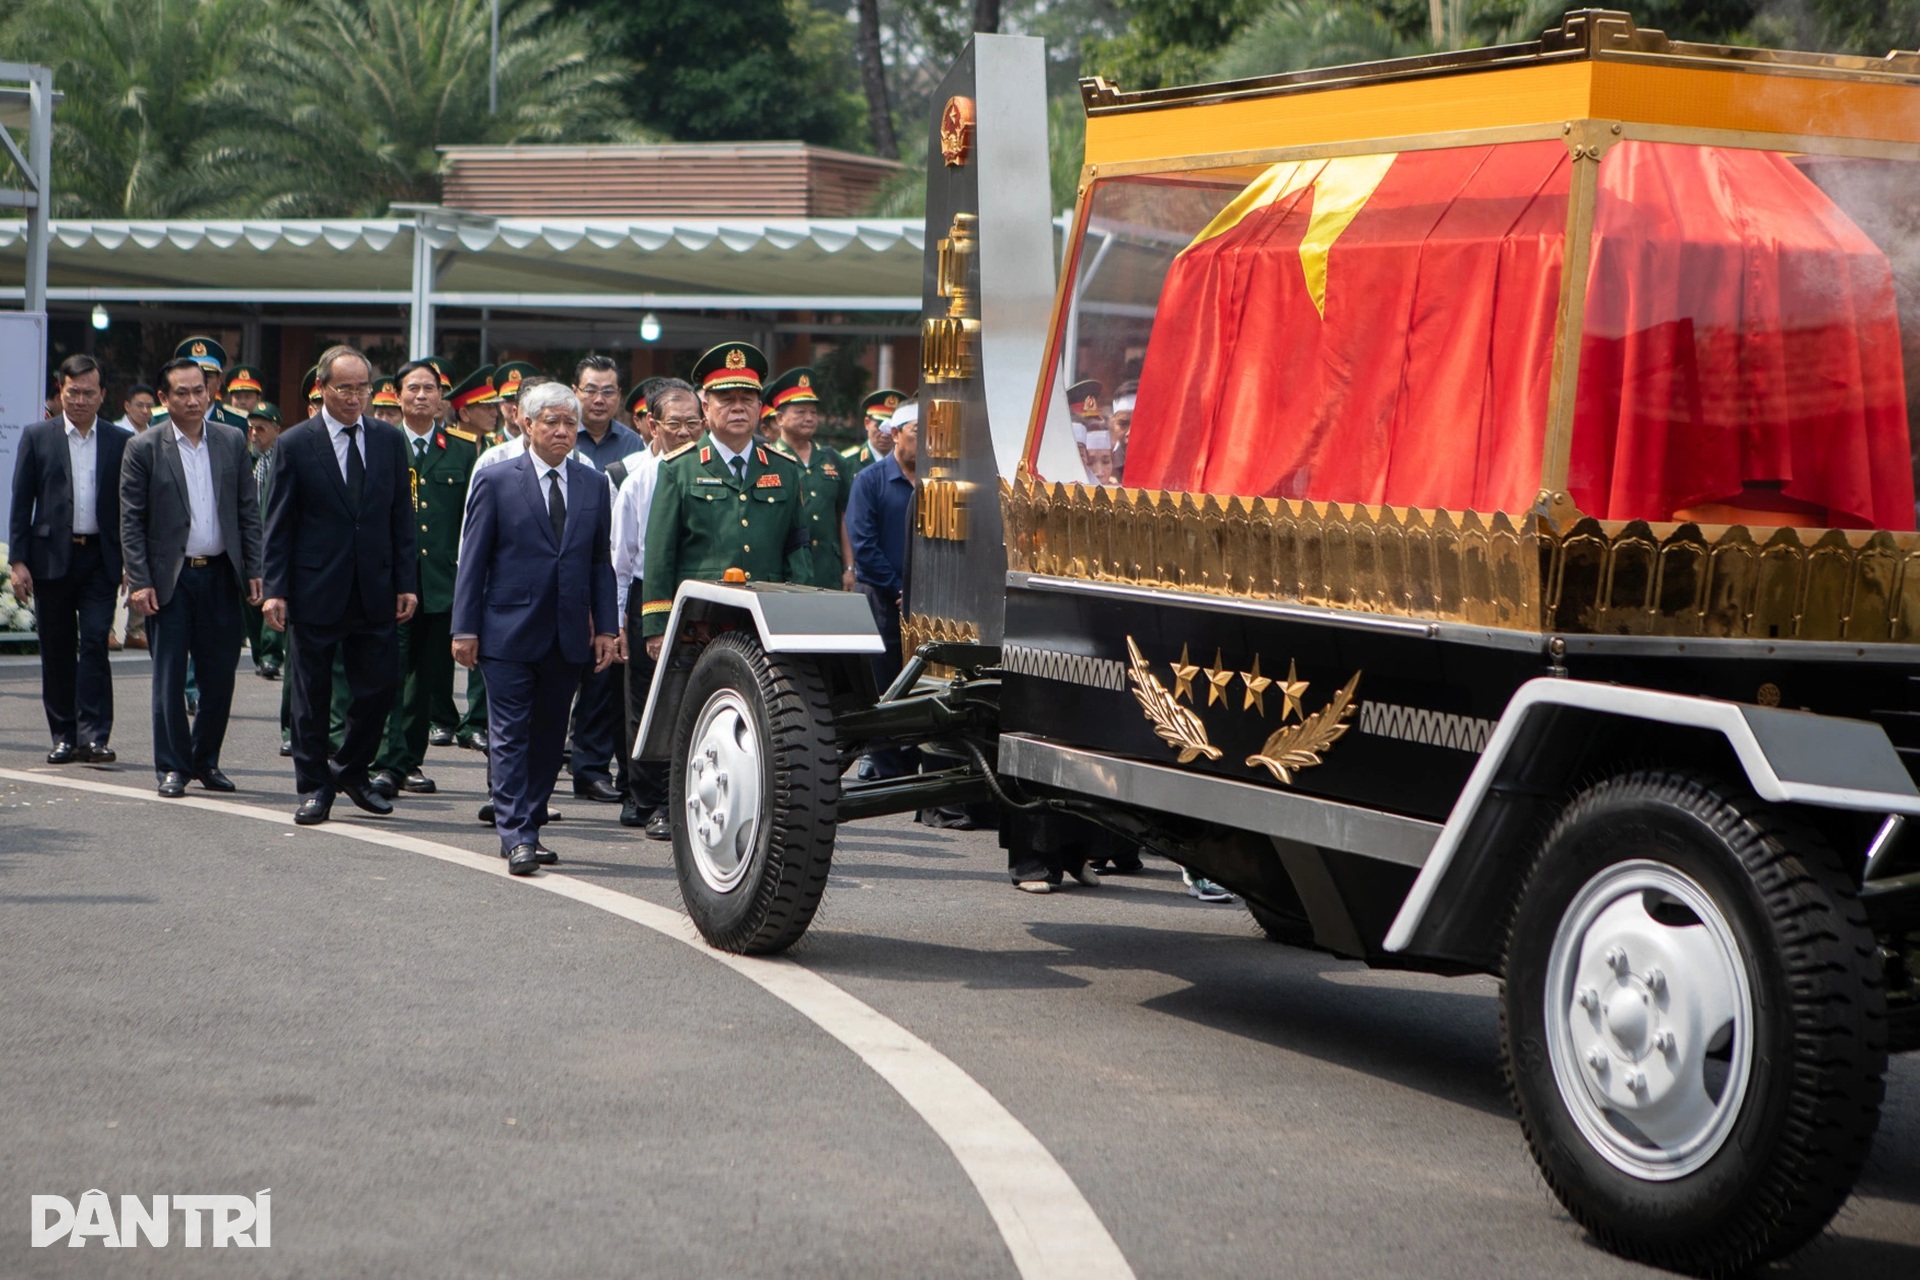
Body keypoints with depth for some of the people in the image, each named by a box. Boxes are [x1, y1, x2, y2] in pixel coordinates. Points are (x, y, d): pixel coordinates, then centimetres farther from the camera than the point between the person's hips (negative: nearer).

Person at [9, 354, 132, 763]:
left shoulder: (121, 442, 5)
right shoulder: (37, 437, 5)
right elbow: (21, 502, 5)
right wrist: (18, 560, -2)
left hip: (101, 559, -1)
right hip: (51, 557, 1)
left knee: (95, 642, -10)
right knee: (57, 651, 6)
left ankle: (94, 736, -10)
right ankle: (64, 736, 14)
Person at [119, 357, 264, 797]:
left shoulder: (233, 441, 6)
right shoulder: (144, 448, -2)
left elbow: (248, 510, 9)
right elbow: (131, 521, -3)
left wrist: (254, 570, 3)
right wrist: (139, 582, -9)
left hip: (221, 575, 3)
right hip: (170, 578, -3)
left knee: (220, 674, 5)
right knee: (169, 677, 0)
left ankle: (206, 761, 20)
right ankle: (172, 768, 8)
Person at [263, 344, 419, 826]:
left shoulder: (389, 440, 7)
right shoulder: (295, 445, -2)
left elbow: (401, 516, 9)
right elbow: (279, 524, -2)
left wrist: (406, 582, 3)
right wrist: (275, 589, -8)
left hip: (375, 591, 3)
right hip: (316, 590, -3)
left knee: (380, 686, 4)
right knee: (312, 694, 4)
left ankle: (351, 770, 26)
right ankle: (314, 787, 16)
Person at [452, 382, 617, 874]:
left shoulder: (594, 485, 10)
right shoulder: (496, 481, 0)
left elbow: (601, 561, 13)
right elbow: (473, 558, 0)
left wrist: (606, 627, 5)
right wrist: (465, 628, -5)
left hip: (568, 635, 4)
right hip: (510, 631, -4)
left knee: (550, 737, 8)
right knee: (510, 737, -5)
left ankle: (528, 827, 18)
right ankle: (516, 836, -5)